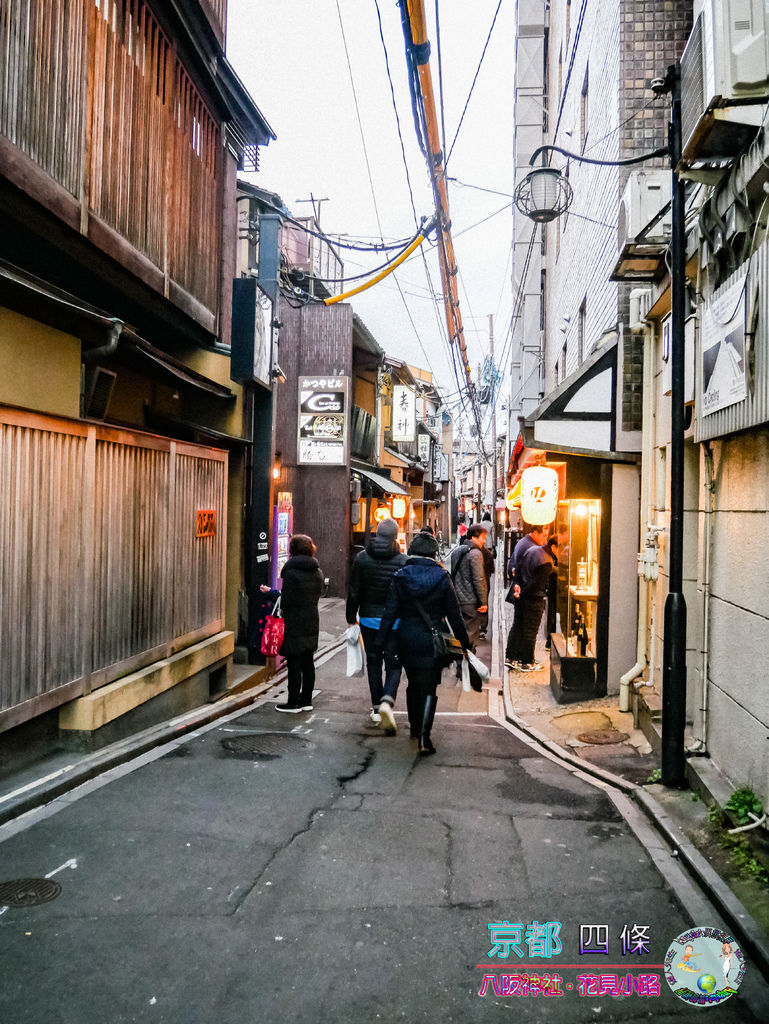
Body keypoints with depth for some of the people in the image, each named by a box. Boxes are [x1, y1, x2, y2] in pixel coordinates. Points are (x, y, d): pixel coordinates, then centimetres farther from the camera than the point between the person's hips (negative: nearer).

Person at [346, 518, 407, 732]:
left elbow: (354, 592, 1)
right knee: (393, 664, 4)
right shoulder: (403, 561, -9)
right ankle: (387, 701, -20)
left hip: (369, 620, 2)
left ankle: (376, 709, 20)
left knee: (373, 662, 15)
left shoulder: (362, 558, -2)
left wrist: (351, 618, 10)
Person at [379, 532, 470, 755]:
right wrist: (464, 642, 5)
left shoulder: (400, 577, -4)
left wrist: (382, 640, 0)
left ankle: (415, 727, 36)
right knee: (429, 688, 2)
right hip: (432, 641, -2)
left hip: (407, 639, 2)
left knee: (413, 684, 21)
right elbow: (454, 614, -4)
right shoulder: (442, 577, -8)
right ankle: (424, 738, -9)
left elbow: (390, 612, -6)